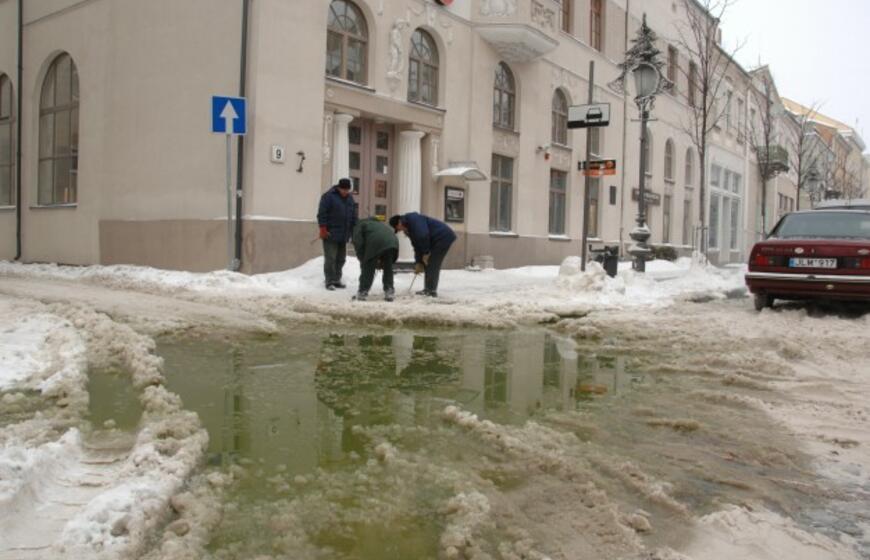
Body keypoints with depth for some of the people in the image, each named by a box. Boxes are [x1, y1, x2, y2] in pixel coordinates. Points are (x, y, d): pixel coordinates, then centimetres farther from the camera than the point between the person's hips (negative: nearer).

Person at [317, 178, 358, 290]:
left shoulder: (350, 198, 13)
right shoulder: (329, 196, -7)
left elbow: (353, 216, 17)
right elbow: (321, 214, -11)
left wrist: (354, 231, 13)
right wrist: (323, 229, -16)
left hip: (343, 235, 6)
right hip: (330, 234, -6)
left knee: (341, 258, 9)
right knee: (330, 258, -7)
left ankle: (336, 280, 18)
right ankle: (329, 282, -2)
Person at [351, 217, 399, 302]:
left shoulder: (359, 226, 27)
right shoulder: (379, 223, 44)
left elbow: (358, 244, 9)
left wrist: (362, 259, 15)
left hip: (375, 242, -5)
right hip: (392, 241, 5)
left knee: (368, 269, 6)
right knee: (388, 269, 19)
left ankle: (362, 292, 10)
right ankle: (389, 292, 18)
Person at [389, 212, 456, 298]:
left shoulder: (413, 219, -16)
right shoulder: (409, 229, 15)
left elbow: (423, 236, -26)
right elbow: (417, 246, 16)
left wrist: (426, 253, -17)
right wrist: (418, 262, 9)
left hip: (444, 237, -10)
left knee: (431, 264, -11)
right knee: (428, 265, 11)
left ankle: (431, 291, -8)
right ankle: (428, 289, 15)